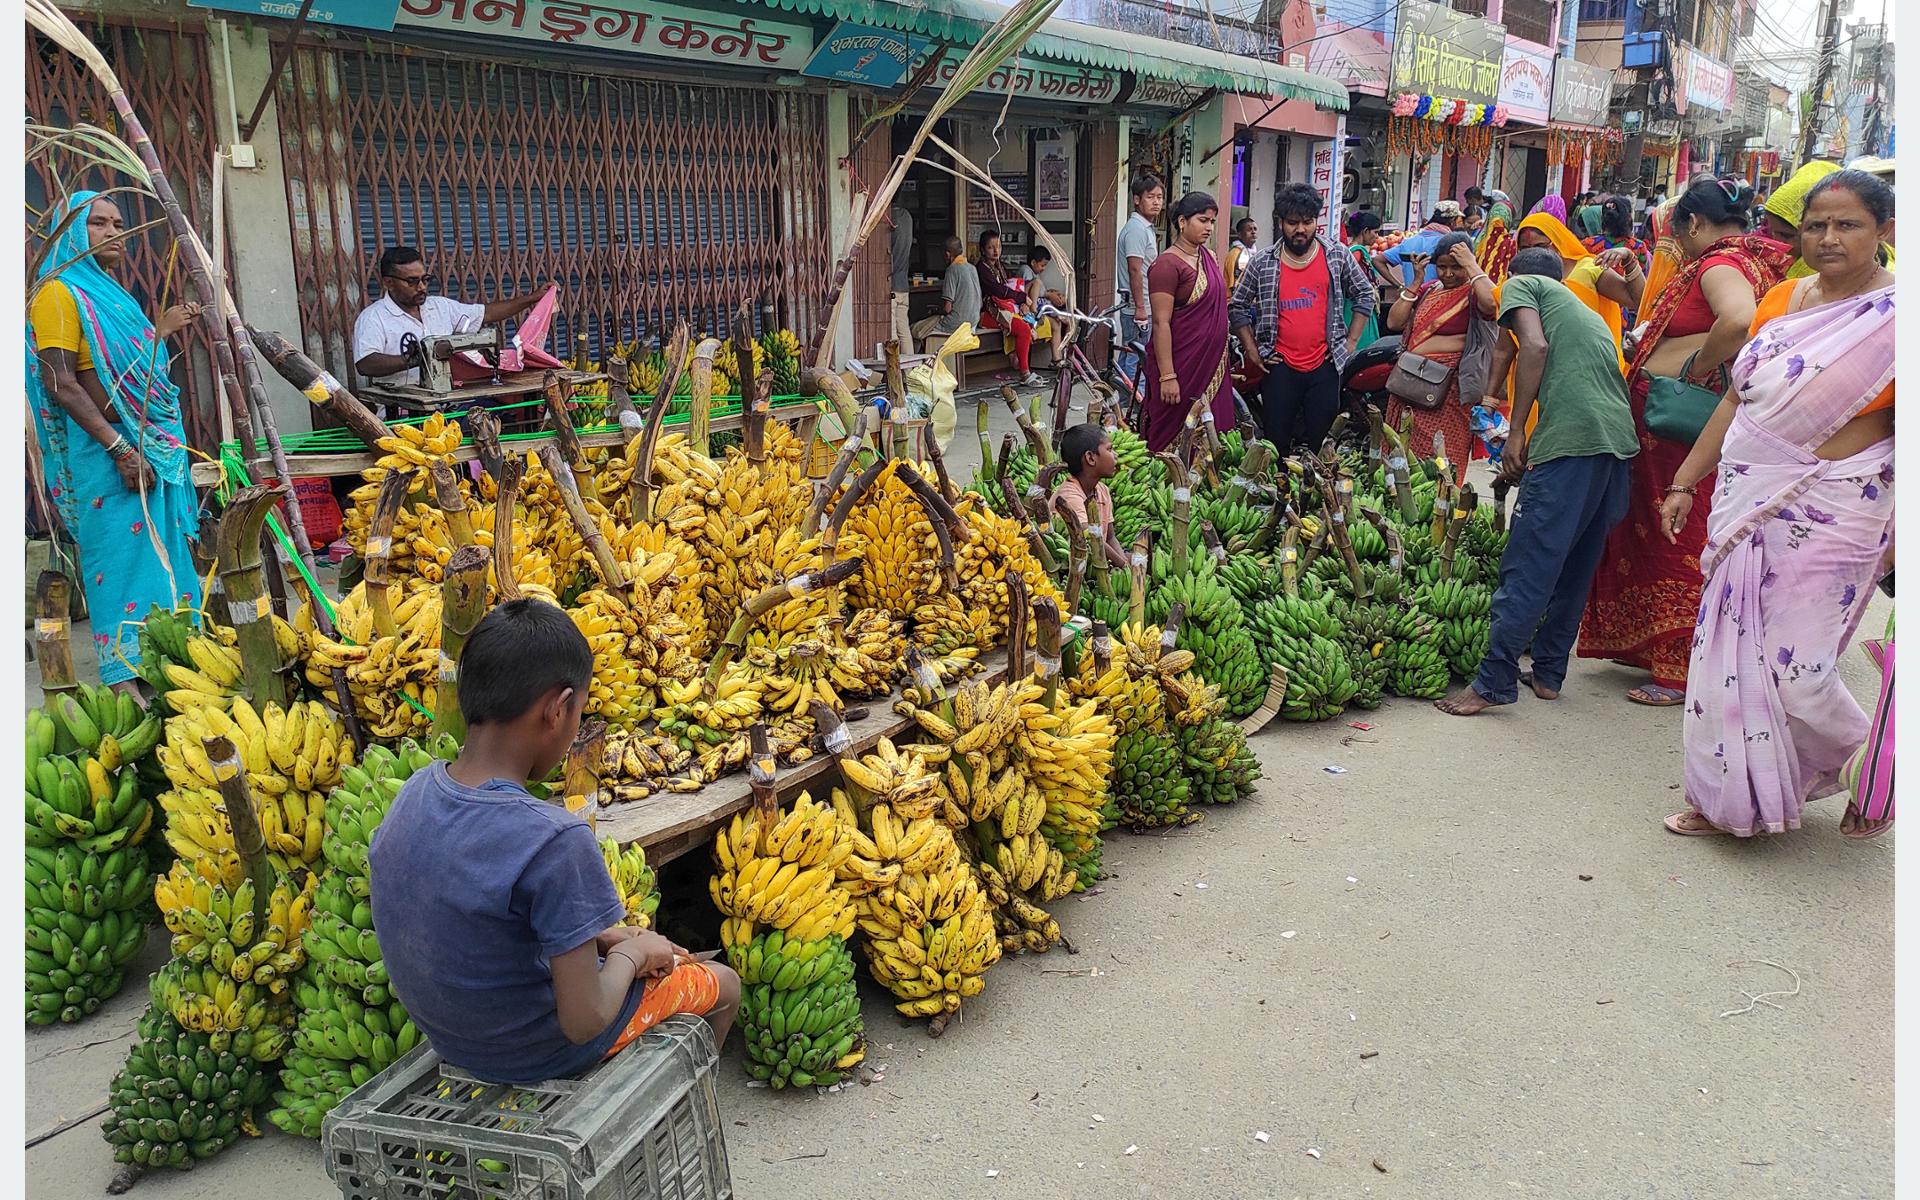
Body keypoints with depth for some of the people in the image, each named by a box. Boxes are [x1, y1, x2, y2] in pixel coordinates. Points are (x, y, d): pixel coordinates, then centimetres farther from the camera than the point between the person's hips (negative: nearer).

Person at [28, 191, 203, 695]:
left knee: (161, 554, 11)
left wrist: (163, 329, 28)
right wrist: (120, 449, -23)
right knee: (122, 557, -8)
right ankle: (125, 680, -5)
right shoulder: (60, 292, -8)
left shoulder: (110, 293, 18)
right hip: (106, 450, -9)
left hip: (153, 446, 9)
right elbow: (61, 384, -17)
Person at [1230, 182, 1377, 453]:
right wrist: (1252, 350, 3)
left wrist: (1351, 342, 5)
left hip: (1324, 366, 1)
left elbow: (1366, 296, 12)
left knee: (1319, 444, 3)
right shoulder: (1263, 263, 2)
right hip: (1280, 367, -1)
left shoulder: (1336, 256, 3)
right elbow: (1238, 307, 9)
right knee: (1276, 443, 2)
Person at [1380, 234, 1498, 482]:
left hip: (1449, 387, -6)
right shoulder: (1429, 291, 15)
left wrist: (1471, 265, -17)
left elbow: (1492, 303, -29)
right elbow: (1393, 323, 8)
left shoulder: (1474, 293, -4)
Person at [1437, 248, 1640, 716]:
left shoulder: (1520, 285, 13)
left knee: (1528, 566, -8)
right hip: (1620, 436, 8)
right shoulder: (1585, 310, 34)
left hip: (1571, 436, -8)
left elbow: (1535, 345, -6)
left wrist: (1516, 432, -6)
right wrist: (1526, 458, 35)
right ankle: (1548, 673, 21)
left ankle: (1494, 682, -7)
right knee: (1576, 567, 15)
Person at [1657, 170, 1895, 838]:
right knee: (1730, 649, 8)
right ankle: (1726, 801, 23)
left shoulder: (1895, 314, -8)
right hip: (1746, 503, 6)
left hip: (1828, 517, -6)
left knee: (1793, 666, -5)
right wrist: (1685, 482, 14)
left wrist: (1899, 535, -12)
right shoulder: (1786, 299, 10)